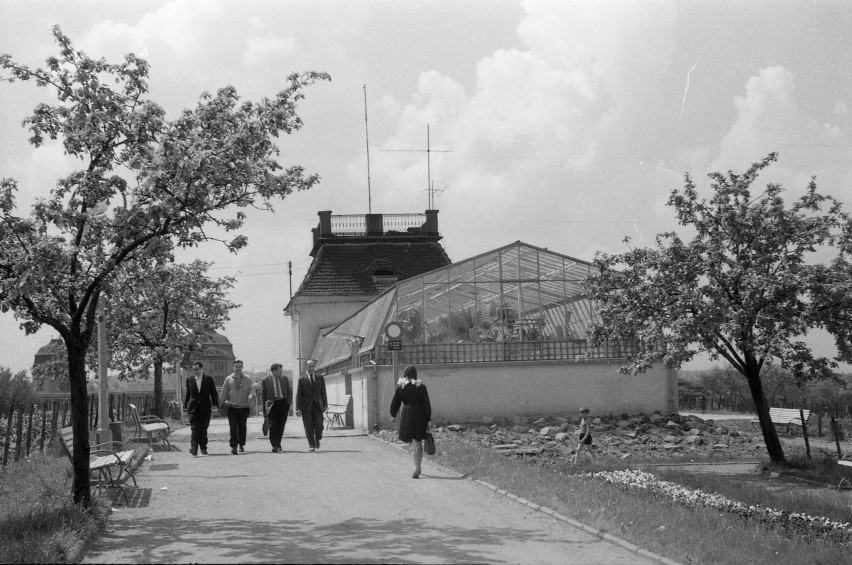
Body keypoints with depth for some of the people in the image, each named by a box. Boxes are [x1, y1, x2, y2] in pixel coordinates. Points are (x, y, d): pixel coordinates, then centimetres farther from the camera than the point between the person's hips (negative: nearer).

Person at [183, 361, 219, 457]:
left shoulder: (209, 379, 4)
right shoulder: (189, 380, 7)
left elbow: (214, 393, 6)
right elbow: (187, 394, 13)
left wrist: (215, 405, -4)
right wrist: (185, 406, 8)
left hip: (206, 409, 0)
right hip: (193, 409, 0)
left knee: (204, 430, 5)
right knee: (195, 430, -9)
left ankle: (203, 448, 19)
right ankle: (194, 450, -14)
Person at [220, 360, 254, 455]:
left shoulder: (247, 379, 10)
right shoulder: (228, 379, 9)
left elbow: (251, 390, 4)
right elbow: (224, 392, 9)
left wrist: (251, 395, -17)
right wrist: (225, 401, -3)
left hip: (244, 407, 1)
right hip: (232, 407, -1)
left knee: (242, 426, 8)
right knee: (233, 427, -8)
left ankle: (242, 445, 23)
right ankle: (233, 446, -10)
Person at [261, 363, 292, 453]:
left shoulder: (285, 379, 12)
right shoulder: (266, 381, 3)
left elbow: (289, 392, 14)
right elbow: (263, 395, 6)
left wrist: (289, 403, 2)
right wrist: (264, 408, 2)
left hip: (283, 403, 3)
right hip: (272, 404, -3)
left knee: (281, 425, 4)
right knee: (273, 425, -10)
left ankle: (278, 443, 17)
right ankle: (275, 445, -9)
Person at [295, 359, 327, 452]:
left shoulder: (320, 378, 10)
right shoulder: (302, 380, 4)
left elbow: (323, 392, 10)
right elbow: (299, 395, 1)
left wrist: (325, 405, 2)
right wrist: (298, 408, -7)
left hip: (317, 405, 1)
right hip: (306, 406, -1)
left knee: (319, 425, -8)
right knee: (309, 427, -2)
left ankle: (317, 439, 20)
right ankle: (311, 445, 8)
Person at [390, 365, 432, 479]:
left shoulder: (400, 387, -3)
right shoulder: (421, 387, -3)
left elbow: (394, 403, 3)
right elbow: (427, 405, -3)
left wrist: (393, 415, 20)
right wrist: (428, 420, 4)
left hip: (406, 416, -1)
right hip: (420, 416, 1)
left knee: (412, 444, 3)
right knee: (419, 444, 14)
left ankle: (416, 467, -14)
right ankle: (418, 468, 20)